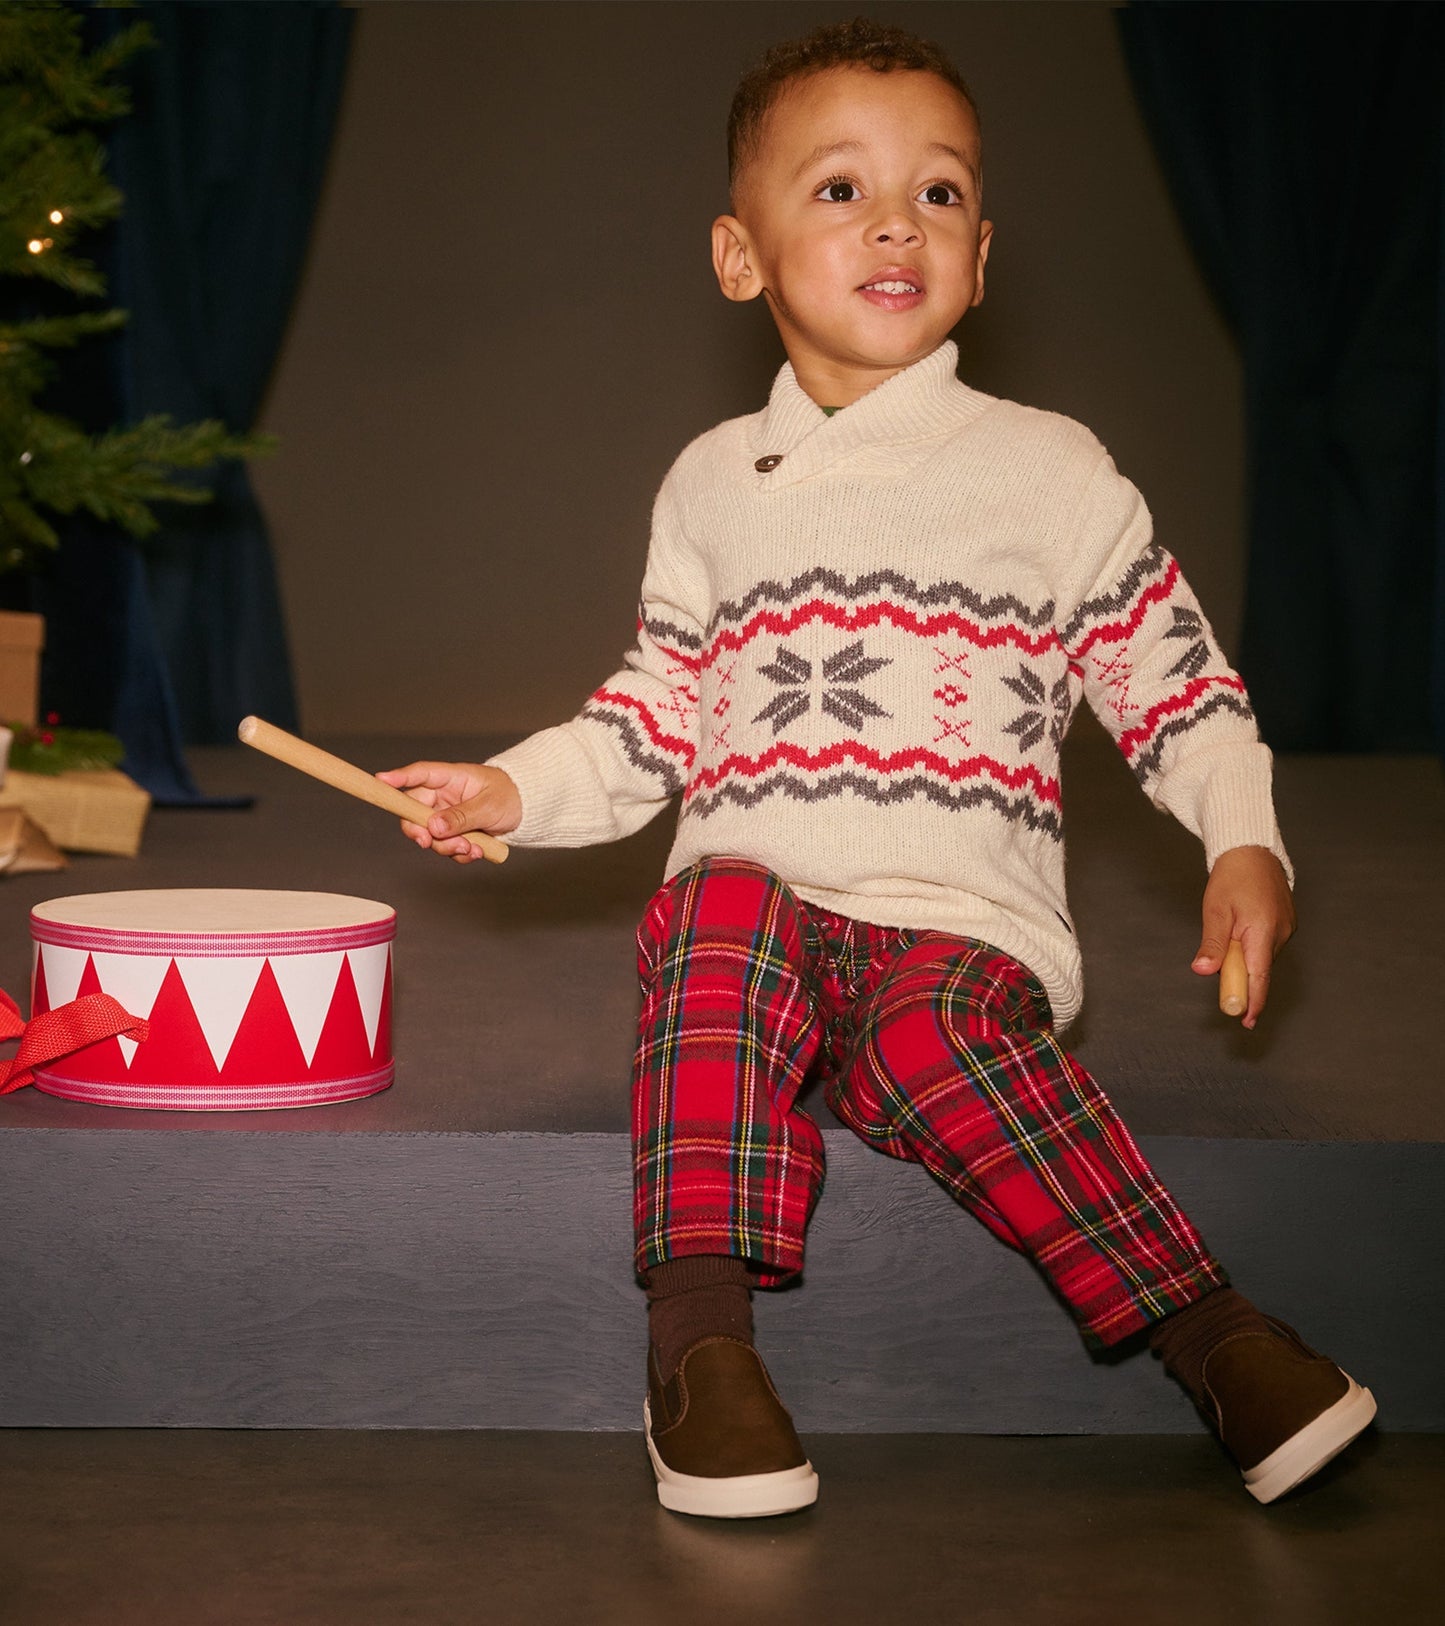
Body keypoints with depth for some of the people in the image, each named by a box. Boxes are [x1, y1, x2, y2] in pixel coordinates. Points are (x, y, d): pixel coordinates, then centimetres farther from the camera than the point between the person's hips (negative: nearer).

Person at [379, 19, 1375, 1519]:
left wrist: (1243, 841, -6)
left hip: (967, 917, -2)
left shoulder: (1052, 471, 9)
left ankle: (1209, 1332, -27)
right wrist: (519, 789, 5)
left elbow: (1173, 680, 9)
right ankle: (699, 1333, -32)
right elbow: (657, 719, 21)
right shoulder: (713, 482, 16)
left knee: (937, 1033, -34)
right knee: (718, 923, -33)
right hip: (760, 900, 2)